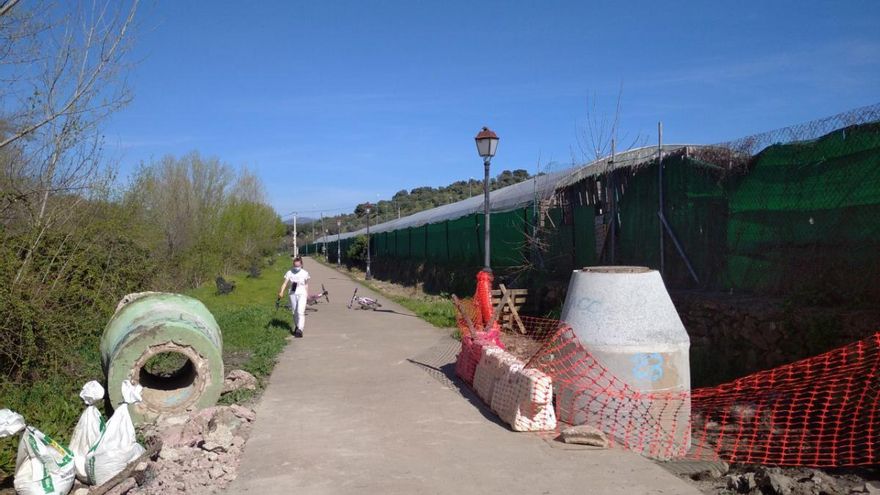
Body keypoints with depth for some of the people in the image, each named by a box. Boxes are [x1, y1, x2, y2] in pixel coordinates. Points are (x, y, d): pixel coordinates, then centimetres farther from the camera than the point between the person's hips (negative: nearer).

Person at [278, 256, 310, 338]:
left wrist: (307, 295, 13)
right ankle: (297, 326, 35)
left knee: (301, 312, -15)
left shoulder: (305, 273, -2)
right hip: (293, 294, 3)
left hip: (302, 294, -3)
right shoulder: (289, 273, -1)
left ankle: (299, 330, -19)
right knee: (294, 312, 14)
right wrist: (281, 292, -21)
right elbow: (285, 283, -7)